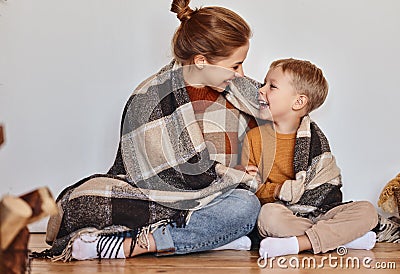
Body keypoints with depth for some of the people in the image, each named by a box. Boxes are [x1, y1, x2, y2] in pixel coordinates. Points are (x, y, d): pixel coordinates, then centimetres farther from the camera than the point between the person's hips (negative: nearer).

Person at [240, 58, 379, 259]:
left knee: (367, 211, -19)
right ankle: (343, 237, -27)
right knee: (268, 215, -37)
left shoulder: (314, 138, 4)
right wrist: (277, 190, -15)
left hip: (315, 213, 2)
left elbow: (328, 186, -2)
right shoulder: (254, 137, 3)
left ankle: (298, 243, -31)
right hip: (281, 213, -2)